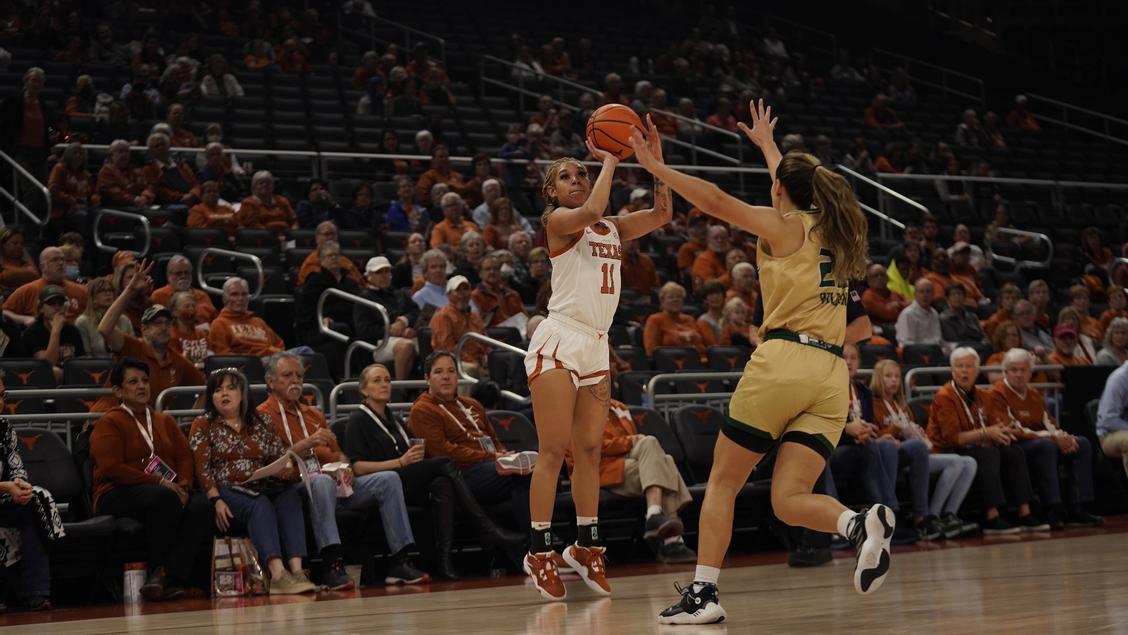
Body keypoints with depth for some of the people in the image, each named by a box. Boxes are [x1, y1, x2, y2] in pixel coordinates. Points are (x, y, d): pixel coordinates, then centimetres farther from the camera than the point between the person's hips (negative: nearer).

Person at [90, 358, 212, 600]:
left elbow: (185, 456, 14)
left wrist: (184, 485, -9)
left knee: (201, 506, -29)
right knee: (164, 498, -38)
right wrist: (158, 483, -16)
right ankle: (156, 568, -24)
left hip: (170, 490, 5)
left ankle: (169, 576, -36)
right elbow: (111, 468, -9)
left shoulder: (164, 421, 25)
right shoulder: (109, 423, 6)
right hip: (119, 495, -5)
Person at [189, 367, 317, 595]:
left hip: (263, 488, 4)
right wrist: (216, 500, -17)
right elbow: (202, 468, -1)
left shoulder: (260, 423, 21)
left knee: (290, 495, -29)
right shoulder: (203, 425, 11)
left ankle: (297, 569, -46)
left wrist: (288, 469, -10)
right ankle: (277, 573, -52)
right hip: (227, 490, -3)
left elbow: (280, 456, 16)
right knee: (260, 505, -35)